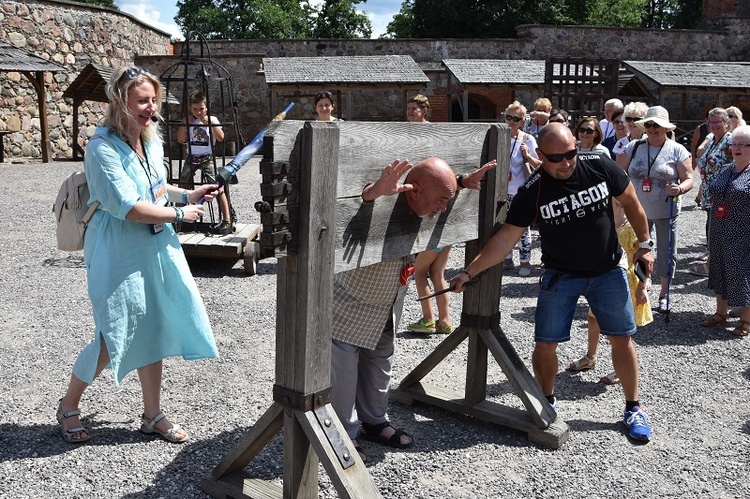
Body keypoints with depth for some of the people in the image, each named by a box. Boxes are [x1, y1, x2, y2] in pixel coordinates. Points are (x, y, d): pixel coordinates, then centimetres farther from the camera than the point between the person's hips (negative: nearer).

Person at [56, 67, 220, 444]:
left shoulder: (151, 140, 6)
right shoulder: (103, 148, -19)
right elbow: (127, 206, -25)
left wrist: (187, 194, 7)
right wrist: (178, 213, -17)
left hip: (157, 247, 7)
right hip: (119, 254, -7)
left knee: (153, 329, 12)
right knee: (115, 337, 0)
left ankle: (152, 415, 25)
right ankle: (68, 406, 26)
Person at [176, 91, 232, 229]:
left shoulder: (212, 120, 1)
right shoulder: (188, 120, 7)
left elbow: (221, 138, -10)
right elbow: (180, 139, 2)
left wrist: (210, 123, -15)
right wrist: (185, 123, -5)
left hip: (208, 158, -3)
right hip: (191, 158, 3)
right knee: (182, 187, 7)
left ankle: (227, 219, -8)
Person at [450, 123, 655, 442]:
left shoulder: (600, 166, -13)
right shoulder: (533, 191, -16)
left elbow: (630, 202, 3)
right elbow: (506, 237, -16)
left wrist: (644, 244, 4)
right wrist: (469, 272, -23)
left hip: (608, 270, 1)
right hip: (560, 275, -1)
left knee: (622, 339, 6)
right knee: (545, 344, -2)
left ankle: (633, 409, 24)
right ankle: (548, 403, 24)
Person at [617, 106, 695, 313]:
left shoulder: (677, 150, -4)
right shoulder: (634, 147, 2)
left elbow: (689, 179, -6)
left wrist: (679, 189, -28)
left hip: (666, 211, -2)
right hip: (638, 209, 2)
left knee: (667, 252, 4)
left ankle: (664, 294, 20)